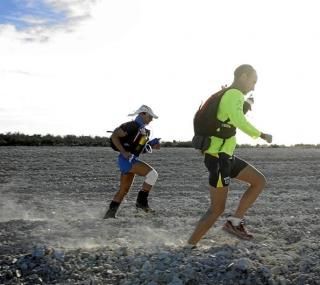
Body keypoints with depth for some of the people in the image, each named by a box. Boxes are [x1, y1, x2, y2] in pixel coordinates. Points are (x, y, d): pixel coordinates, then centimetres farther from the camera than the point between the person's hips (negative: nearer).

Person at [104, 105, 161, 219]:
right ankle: (141, 201, -11)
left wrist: (153, 145, 6)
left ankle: (110, 213, 20)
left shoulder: (144, 130, 17)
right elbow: (114, 136, -14)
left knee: (124, 190, 13)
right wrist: (124, 152, -21)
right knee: (152, 174, -19)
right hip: (127, 160, -10)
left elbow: (143, 147, 24)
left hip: (132, 160, 10)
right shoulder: (132, 126, -11)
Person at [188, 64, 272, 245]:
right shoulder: (234, 95, -16)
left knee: (260, 181, 10)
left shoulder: (226, 95, 15)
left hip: (226, 156, 10)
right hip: (218, 158, -10)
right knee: (217, 209, 0)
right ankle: (190, 245, 11)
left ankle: (235, 221, 7)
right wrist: (261, 135, -23)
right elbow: (239, 120, -36)